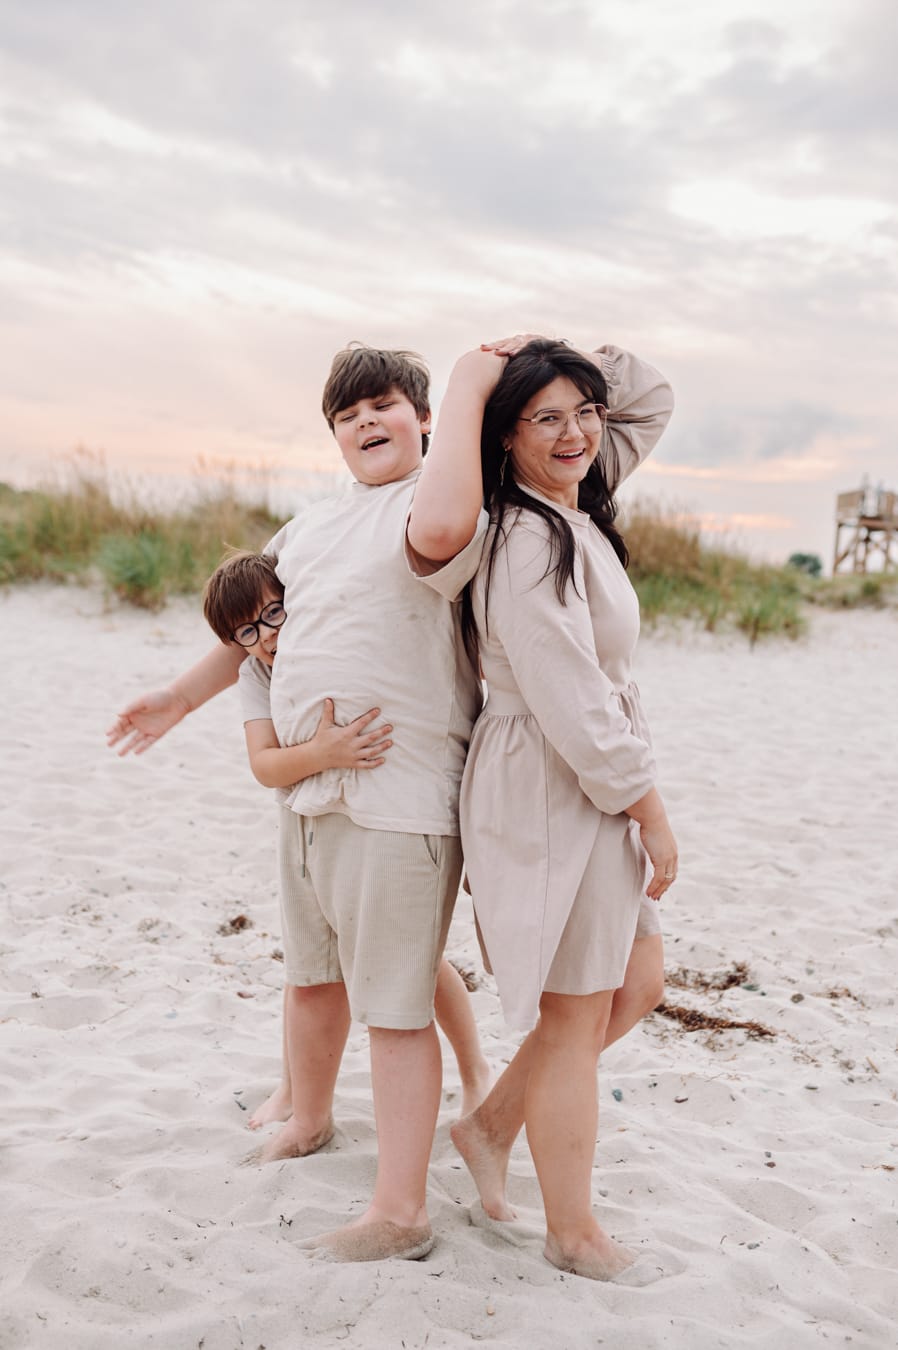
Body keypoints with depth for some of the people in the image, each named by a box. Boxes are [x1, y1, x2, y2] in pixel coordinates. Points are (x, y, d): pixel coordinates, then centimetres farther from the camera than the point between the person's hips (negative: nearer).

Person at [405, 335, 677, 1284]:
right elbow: (574, 704, -24)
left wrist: (546, 358, 6)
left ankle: (491, 1125, 31)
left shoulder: (575, 509, 8)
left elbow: (652, 400, 21)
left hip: (588, 785, 10)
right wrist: (651, 812, -16)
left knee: (638, 980, 18)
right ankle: (573, 1235, 22)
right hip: (552, 790, -10)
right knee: (574, 1020, 4)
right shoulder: (527, 540, -21)